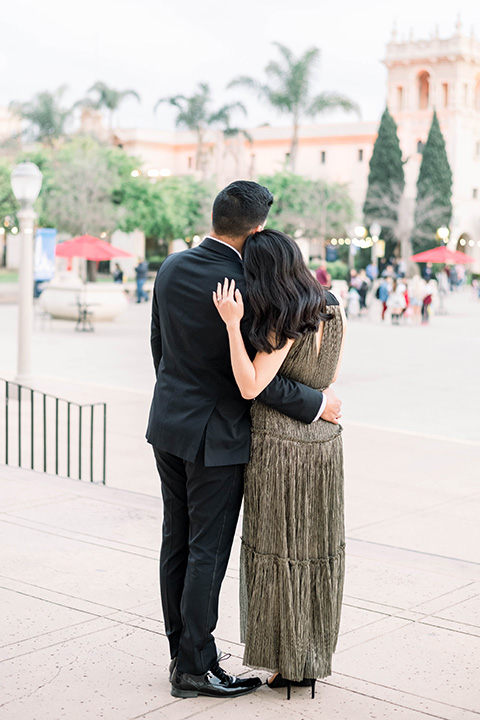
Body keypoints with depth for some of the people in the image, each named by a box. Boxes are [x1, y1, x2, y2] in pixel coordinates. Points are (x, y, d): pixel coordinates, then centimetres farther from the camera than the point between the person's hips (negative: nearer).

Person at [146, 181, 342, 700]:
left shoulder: (171, 268, 1)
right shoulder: (244, 288, -21)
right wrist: (318, 404, -8)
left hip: (169, 424, 8)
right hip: (216, 435, -7)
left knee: (177, 544, 15)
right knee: (207, 554, 2)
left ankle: (181, 652, 27)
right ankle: (194, 668, 11)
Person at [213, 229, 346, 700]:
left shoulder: (283, 324, -18)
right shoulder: (333, 311, 3)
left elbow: (250, 387, -24)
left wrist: (232, 324, -27)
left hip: (278, 446, -7)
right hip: (324, 442, 7)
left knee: (278, 552, 5)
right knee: (316, 550, 13)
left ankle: (287, 662, 14)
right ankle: (312, 660, 24)